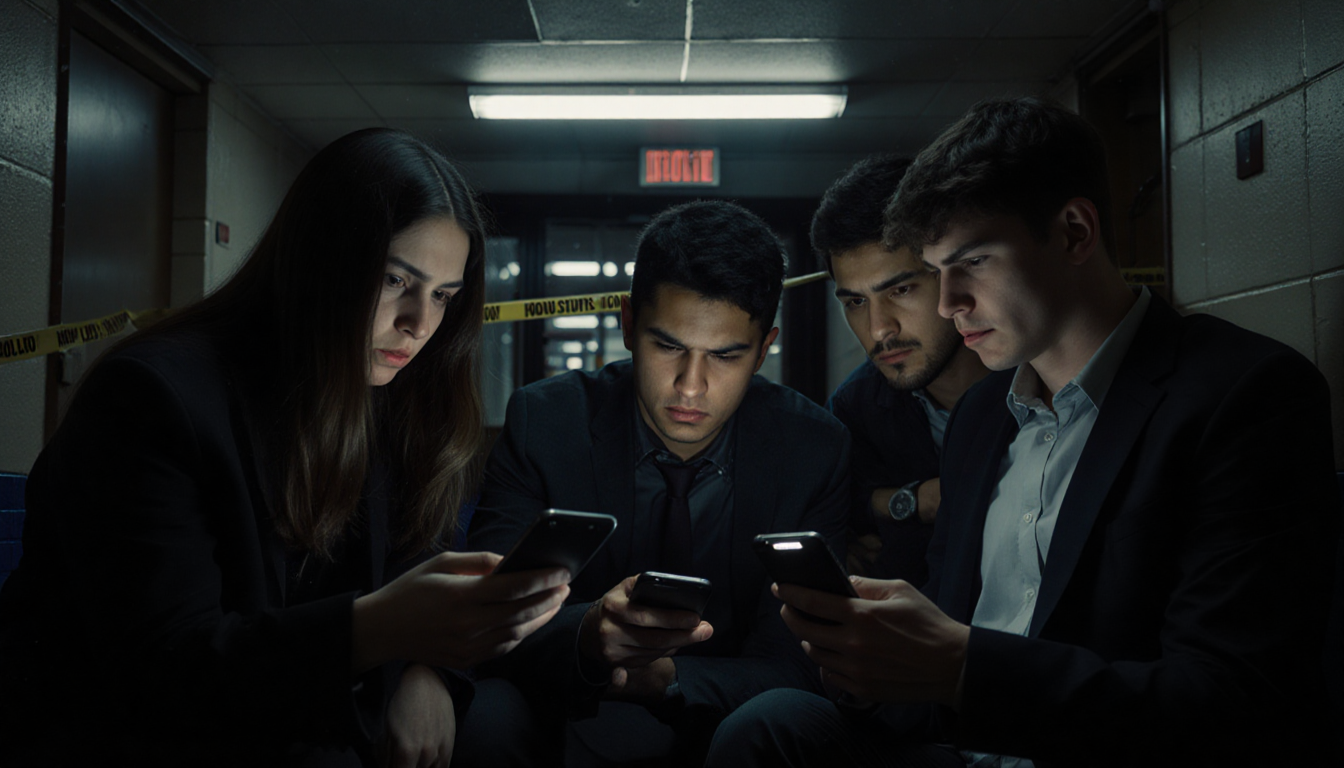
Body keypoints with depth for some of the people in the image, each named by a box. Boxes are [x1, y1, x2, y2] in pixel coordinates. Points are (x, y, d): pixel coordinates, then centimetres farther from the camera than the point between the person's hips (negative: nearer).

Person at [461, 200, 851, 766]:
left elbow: (792, 666, -10)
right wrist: (586, 635, -39)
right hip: (568, 718, 0)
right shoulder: (544, 423, -9)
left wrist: (665, 676, -31)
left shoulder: (815, 450, -10)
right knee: (486, 712, -32)